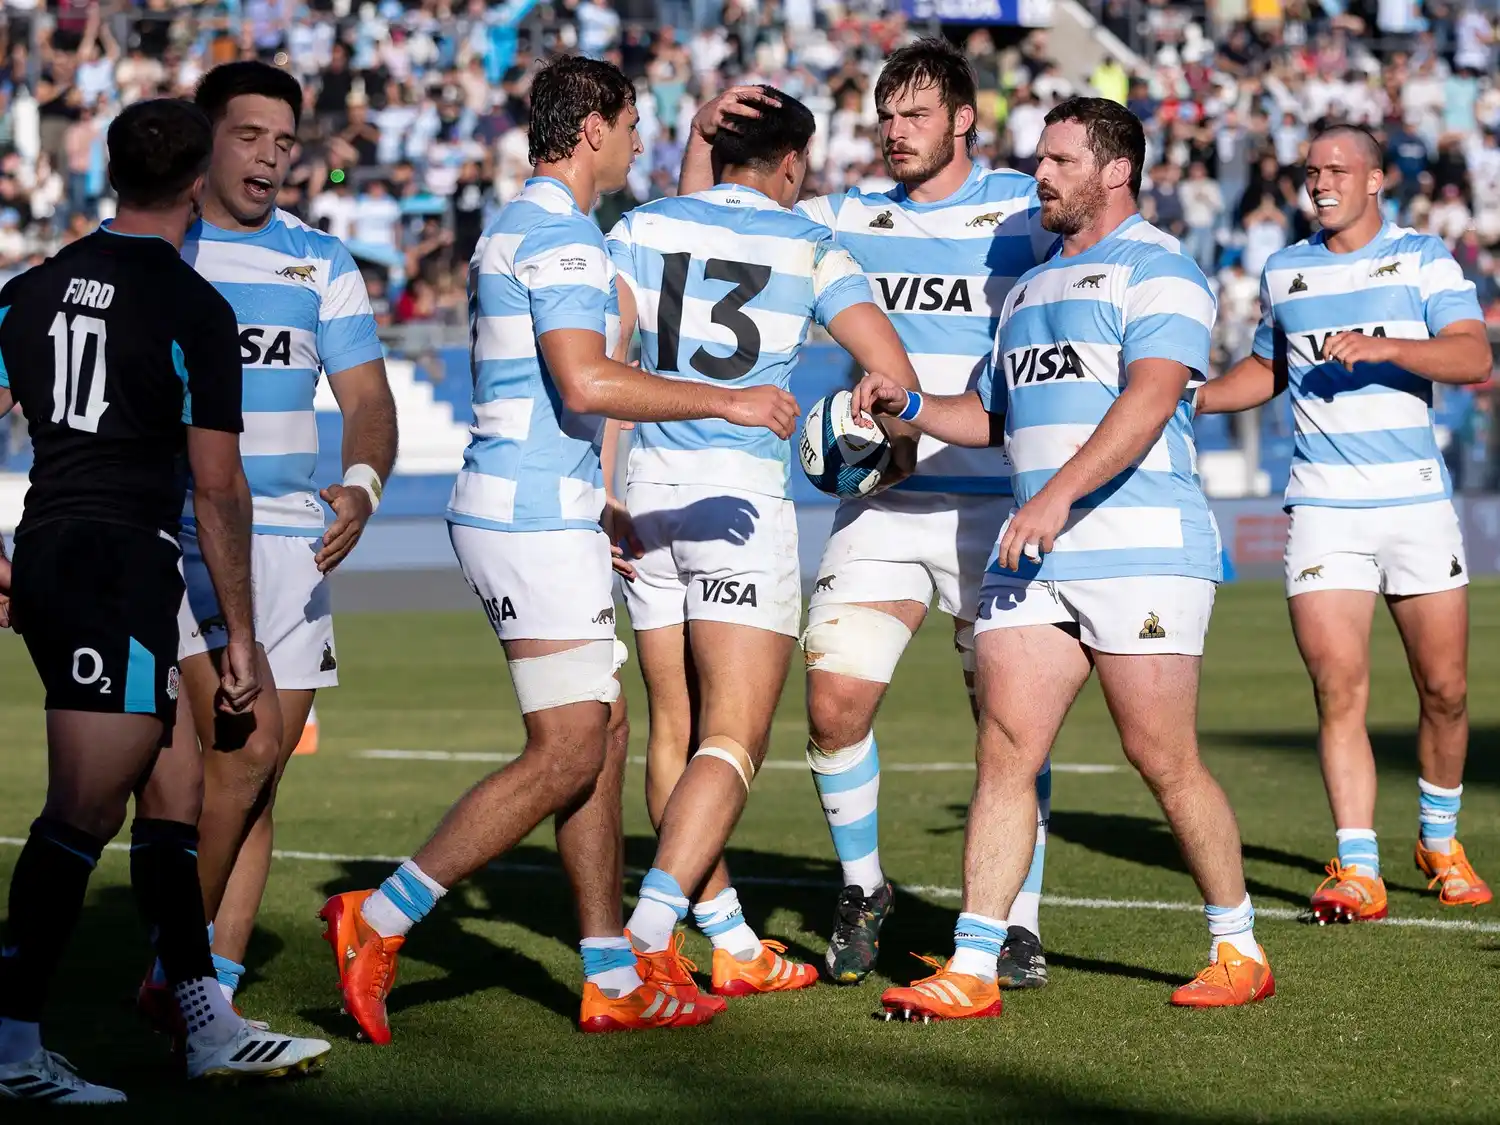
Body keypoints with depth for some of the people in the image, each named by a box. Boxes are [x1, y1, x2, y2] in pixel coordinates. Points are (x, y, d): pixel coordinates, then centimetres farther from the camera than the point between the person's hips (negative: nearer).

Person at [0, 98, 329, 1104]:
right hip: (124, 566, -8)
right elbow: (218, 486, -8)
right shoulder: (195, 310, -9)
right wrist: (241, 635, -2)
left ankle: (211, 1028, 19)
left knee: (174, 794, 14)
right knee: (85, 813, -6)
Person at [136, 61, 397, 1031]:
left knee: (257, 776, 4)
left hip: (291, 540, 4)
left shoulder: (324, 265, 12)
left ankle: (213, 994, 11)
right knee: (248, 742, -19)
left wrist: (363, 484, -15)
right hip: (173, 538, -4)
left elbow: (367, 399, 6)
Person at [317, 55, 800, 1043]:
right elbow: (585, 381, -26)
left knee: (603, 734, 11)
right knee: (567, 754, -10)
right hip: (536, 521, -11)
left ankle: (613, 978, 13)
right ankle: (380, 921, -10)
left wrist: (598, 513, 31)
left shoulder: (515, 228, 19)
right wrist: (728, 402, -19)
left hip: (543, 515, 11)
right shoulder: (560, 232, -13)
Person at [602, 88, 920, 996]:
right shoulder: (809, 248, 2)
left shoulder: (642, 230, 7)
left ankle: (732, 944, 19)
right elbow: (894, 375, -2)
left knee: (677, 731, 13)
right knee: (732, 741, -6)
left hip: (647, 492, 4)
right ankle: (650, 930, -23)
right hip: (746, 500, -4)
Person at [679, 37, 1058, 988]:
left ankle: (1021, 922, 11)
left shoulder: (1026, 210, 0)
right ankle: (862, 891, 16)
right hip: (880, 508, 3)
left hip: (996, 508, -3)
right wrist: (703, 136, -3)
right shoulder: (848, 219, 10)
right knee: (836, 701, -6)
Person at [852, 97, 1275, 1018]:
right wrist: (910, 406, 14)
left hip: (1142, 550, -7)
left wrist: (1058, 494, -26)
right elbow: (997, 414, 33)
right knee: (1004, 751, -3)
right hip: (1033, 559, 7)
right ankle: (972, 968, -4)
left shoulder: (1157, 269, -3)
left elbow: (1149, 399, -17)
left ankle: (1239, 949, 13)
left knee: (1164, 761, -4)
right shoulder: (1032, 285, 23)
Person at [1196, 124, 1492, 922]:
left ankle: (1440, 841, 27)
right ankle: (1357, 872, -11)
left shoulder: (1423, 259, 1)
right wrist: (1191, 400, 11)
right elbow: (1267, 371, 28)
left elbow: (1474, 358, -13)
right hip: (1323, 509, 2)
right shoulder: (1284, 272, 12)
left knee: (1444, 690, 4)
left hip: (1416, 501, -1)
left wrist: (1384, 346, -26)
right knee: (1338, 690, -11)